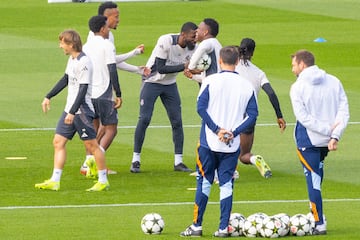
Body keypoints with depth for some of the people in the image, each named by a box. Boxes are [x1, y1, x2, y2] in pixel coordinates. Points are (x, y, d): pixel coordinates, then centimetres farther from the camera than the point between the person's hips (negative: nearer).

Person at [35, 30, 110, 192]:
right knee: (58, 141, 5)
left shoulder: (84, 62, -18)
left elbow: (83, 89, -22)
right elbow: (66, 80, 25)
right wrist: (48, 97, 29)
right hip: (70, 110, 10)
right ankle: (54, 181, 6)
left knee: (91, 144, -2)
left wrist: (73, 112, -24)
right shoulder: (72, 59, 11)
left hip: (82, 110, -10)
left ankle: (103, 181, 7)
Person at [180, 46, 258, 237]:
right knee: (226, 184, 6)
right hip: (232, 145, 2)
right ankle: (223, 228, 3)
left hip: (209, 142, -2)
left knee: (204, 182, 7)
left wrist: (217, 130, -11)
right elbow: (252, 115, -2)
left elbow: (201, 108, -11)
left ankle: (197, 226, 8)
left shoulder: (210, 81, -5)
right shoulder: (247, 86, 2)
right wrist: (234, 132, -7)